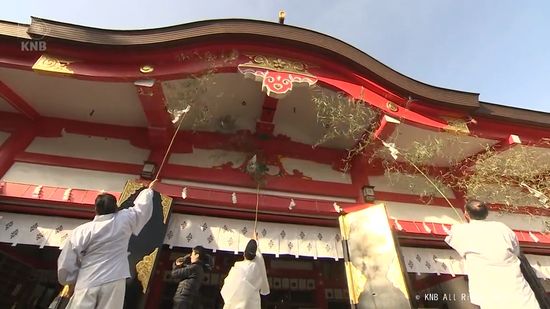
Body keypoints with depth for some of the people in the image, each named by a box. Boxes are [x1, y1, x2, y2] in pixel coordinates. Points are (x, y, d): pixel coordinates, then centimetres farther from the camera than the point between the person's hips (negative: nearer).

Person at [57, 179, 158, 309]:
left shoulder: (82, 230, -2)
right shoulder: (124, 220, -1)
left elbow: (66, 262, 3)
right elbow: (142, 206, 16)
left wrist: (71, 281, 20)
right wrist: (149, 189, 33)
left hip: (87, 284, 0)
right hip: (114, 282, 0)